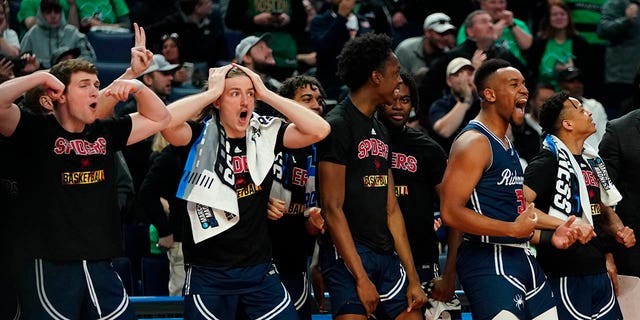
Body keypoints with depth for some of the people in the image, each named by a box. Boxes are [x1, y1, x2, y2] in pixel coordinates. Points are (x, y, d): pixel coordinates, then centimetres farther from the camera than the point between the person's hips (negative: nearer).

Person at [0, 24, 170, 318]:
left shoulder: (105, 133, 13)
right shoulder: (36, 131, -3)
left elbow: (159, 118, 21)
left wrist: (137, 87, 4)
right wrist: (40, 77, -13)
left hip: (100, 265, 6)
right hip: (50, 268, -5)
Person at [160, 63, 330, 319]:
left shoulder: (265, 134, 4)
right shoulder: (201, 137, -5)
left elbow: (319, 129, -8)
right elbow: (166, 120, -25)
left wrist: (266, 94, -8)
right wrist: (211, 92, -15)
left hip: (259, 269, 3)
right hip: (208, 273, -3)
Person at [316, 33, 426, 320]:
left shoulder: (380, 131, 18)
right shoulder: (338, 126, -9)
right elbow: (332, 209, -15)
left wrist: (413, 278, 12)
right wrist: (361, 278, -19)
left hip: (386, 254, 8)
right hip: (348, 255, -8)